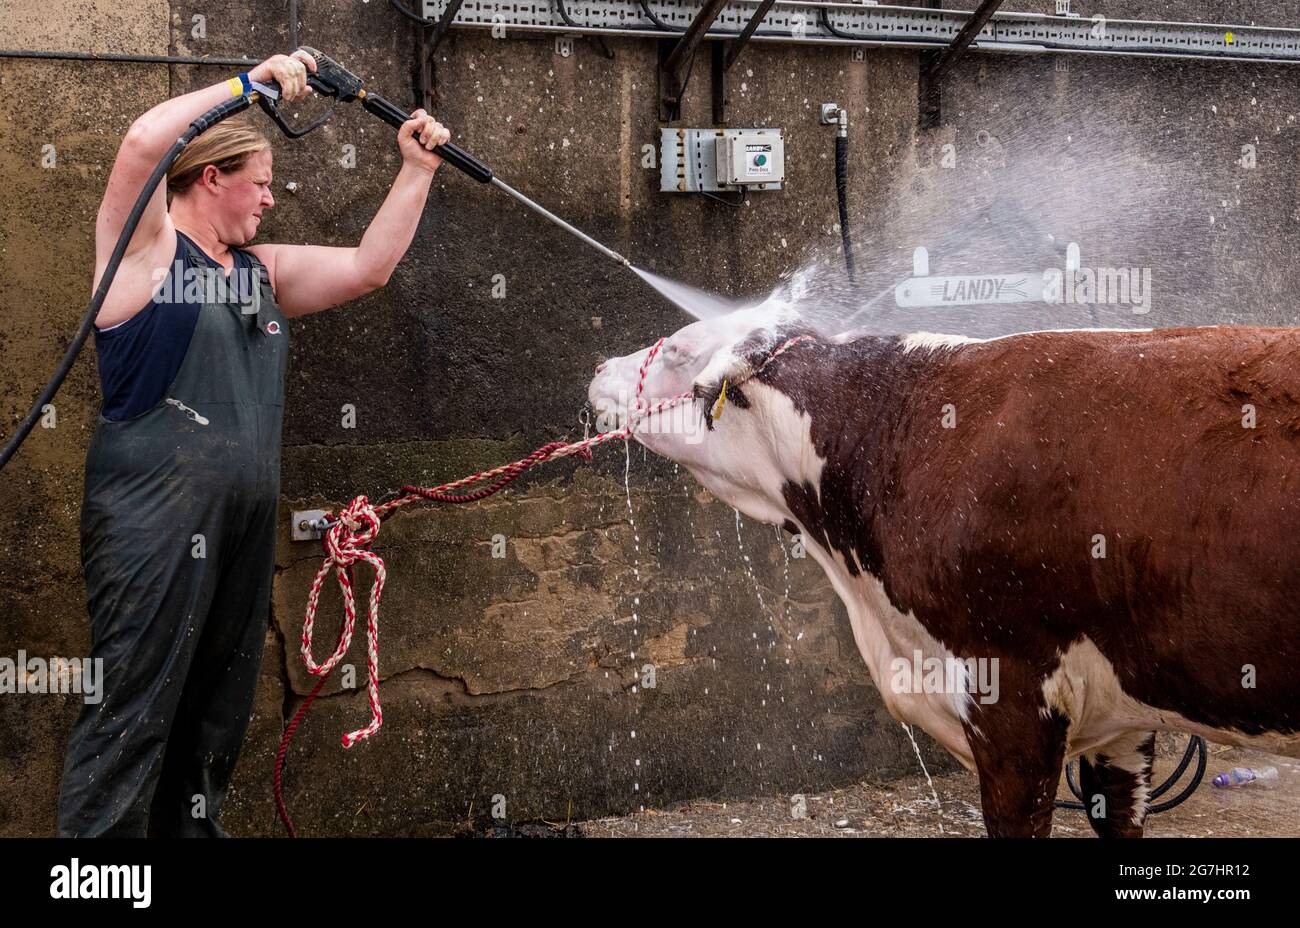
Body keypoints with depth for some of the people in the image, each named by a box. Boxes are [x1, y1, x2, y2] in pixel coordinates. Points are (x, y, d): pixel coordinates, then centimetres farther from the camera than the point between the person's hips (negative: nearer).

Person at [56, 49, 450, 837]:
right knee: (133, 710, -9)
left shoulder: (263, 271, 19)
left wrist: (417, 170, 15)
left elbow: (369, 267, 19)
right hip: (155, 518, -8)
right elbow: (145, 141, -19)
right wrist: (254, 82, -13)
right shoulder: (148, 247, -2)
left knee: (216, 716, 12)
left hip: (247, 522, 8)